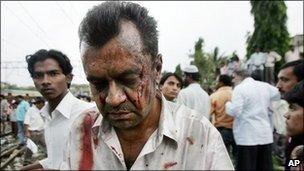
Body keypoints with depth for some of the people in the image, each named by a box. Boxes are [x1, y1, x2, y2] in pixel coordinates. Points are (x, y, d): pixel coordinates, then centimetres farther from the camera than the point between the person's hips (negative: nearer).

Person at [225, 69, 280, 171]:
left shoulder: (239, 88, -11)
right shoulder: (265, 86, 8)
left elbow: (235, 111, -19)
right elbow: (278, 95, 27)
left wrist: (228, 104, 1)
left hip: (247, 136, -6)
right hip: (265, 135, 6)